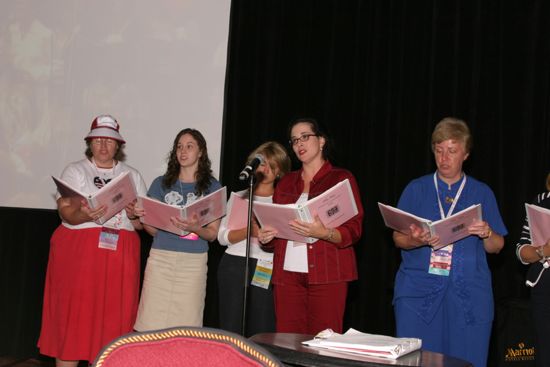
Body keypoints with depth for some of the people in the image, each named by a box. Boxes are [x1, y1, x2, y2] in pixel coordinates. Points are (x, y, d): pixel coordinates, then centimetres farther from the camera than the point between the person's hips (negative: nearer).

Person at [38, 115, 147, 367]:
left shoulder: (132, 176, 15)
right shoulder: (75, 171, 7)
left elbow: (146, 220, 11)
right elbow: (65, 211, -6)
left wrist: (135, 215, -11)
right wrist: (84, 215, -27)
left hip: (120, 255, 2)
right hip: (78, 252, -2)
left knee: (114, 319, 0)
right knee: (72, 312, -4)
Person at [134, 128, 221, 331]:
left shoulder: (212, 187, 7)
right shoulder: (161, 183, 12)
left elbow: (213, 234, 3)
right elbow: (153, 230, 13)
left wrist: (194, 228, -17)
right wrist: (143, 217, -9)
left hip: (194, 261, -1)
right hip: (160, 259, 1)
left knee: (186, 326, -4)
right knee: (152, 324, -3)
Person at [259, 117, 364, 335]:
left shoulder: (341, 178, 4)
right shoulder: (286, 182, 19)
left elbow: (353, 231, -4)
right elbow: (275, 223, 22)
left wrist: (322, 233, -22)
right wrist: (265, 236, -1)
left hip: (326, 274, -4)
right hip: (287, 272, 4)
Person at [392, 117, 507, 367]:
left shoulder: (482, 193, 10)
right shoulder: (416, 189, 8)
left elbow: (496, 247, 9)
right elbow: (398, 238, 4)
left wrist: (486, 234, -13)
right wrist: (416, 241, -17)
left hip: (468, 294, 1)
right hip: (419, 290, 0)